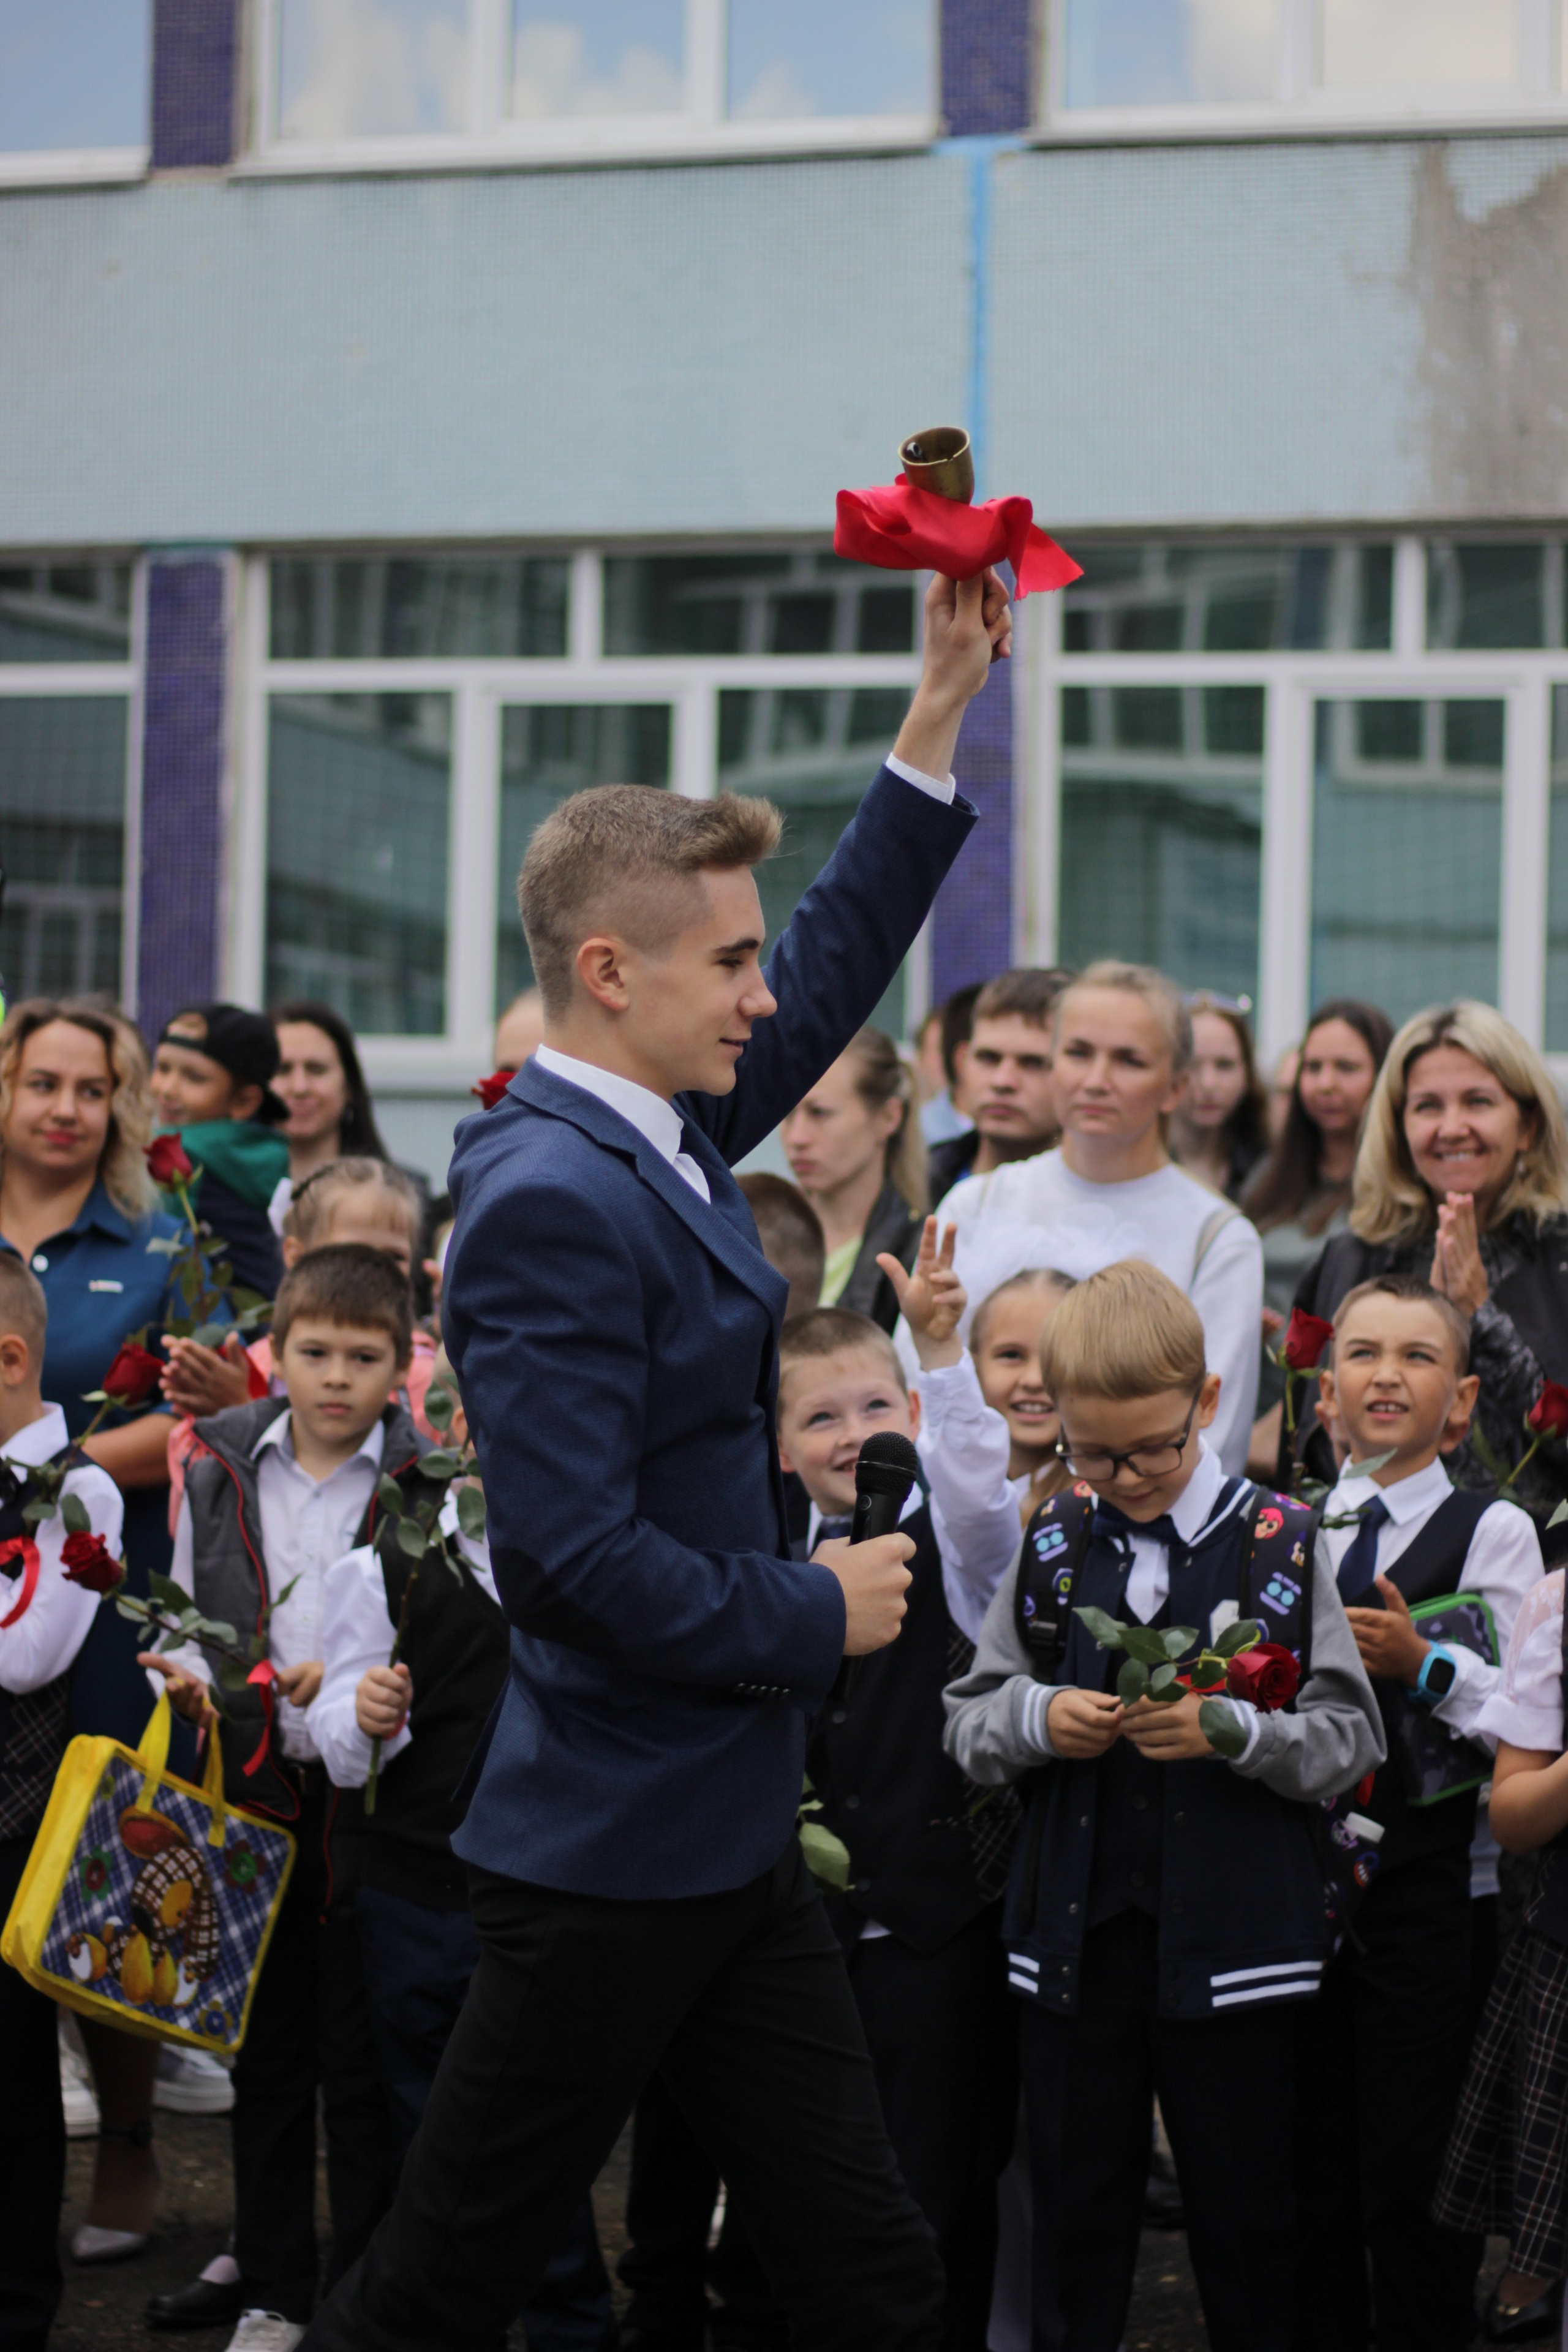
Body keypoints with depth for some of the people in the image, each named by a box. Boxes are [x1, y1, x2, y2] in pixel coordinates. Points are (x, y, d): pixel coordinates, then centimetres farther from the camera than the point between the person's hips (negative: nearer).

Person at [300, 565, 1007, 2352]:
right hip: (608, 1852, -9)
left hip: (729, 1841, 9)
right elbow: (575, 1555, -27)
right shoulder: (549, 1200, -20)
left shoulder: (659, 1135, 8)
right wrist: (813, 1616, -13)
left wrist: (941, 709, 21)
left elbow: (836, 965, 24)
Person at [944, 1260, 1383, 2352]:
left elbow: (1351, 1740, -4)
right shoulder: (1053, 1547, 6)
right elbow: (968, 1722, 10)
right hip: (1076, 1935, 2)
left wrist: (1230, 1730, -20)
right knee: (1077, 2218, 11)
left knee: (1248, 2220, 7)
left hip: (1232, 1943, -2)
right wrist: (1035, 1718, -11)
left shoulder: (1281, 1544, -2)